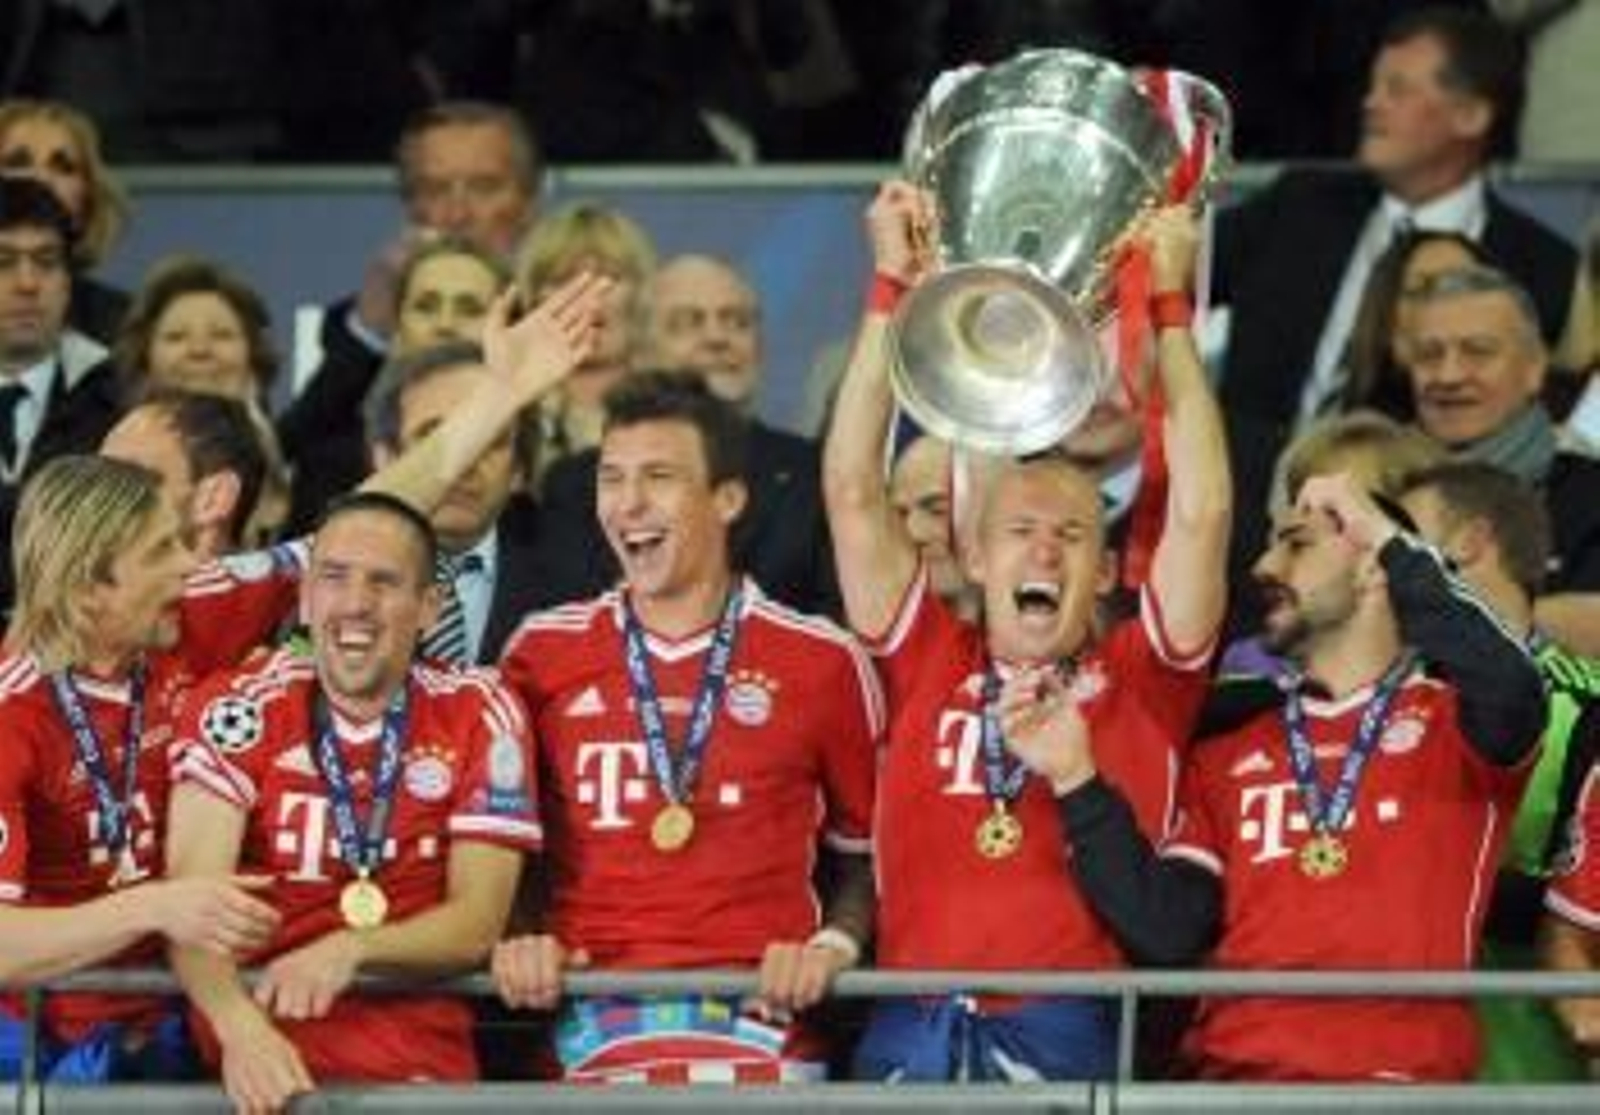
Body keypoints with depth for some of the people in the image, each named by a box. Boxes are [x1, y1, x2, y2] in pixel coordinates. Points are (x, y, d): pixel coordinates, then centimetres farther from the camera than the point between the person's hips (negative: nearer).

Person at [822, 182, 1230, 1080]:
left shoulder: (1139, 683, 14)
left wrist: (1171, 307, 10)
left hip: (1069, 1036, -1)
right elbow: (854, 490, 12)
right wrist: (894, 290, 11)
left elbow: (1202, 510, 5)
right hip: (912, 1031, 1)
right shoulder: (929, 665, 16)